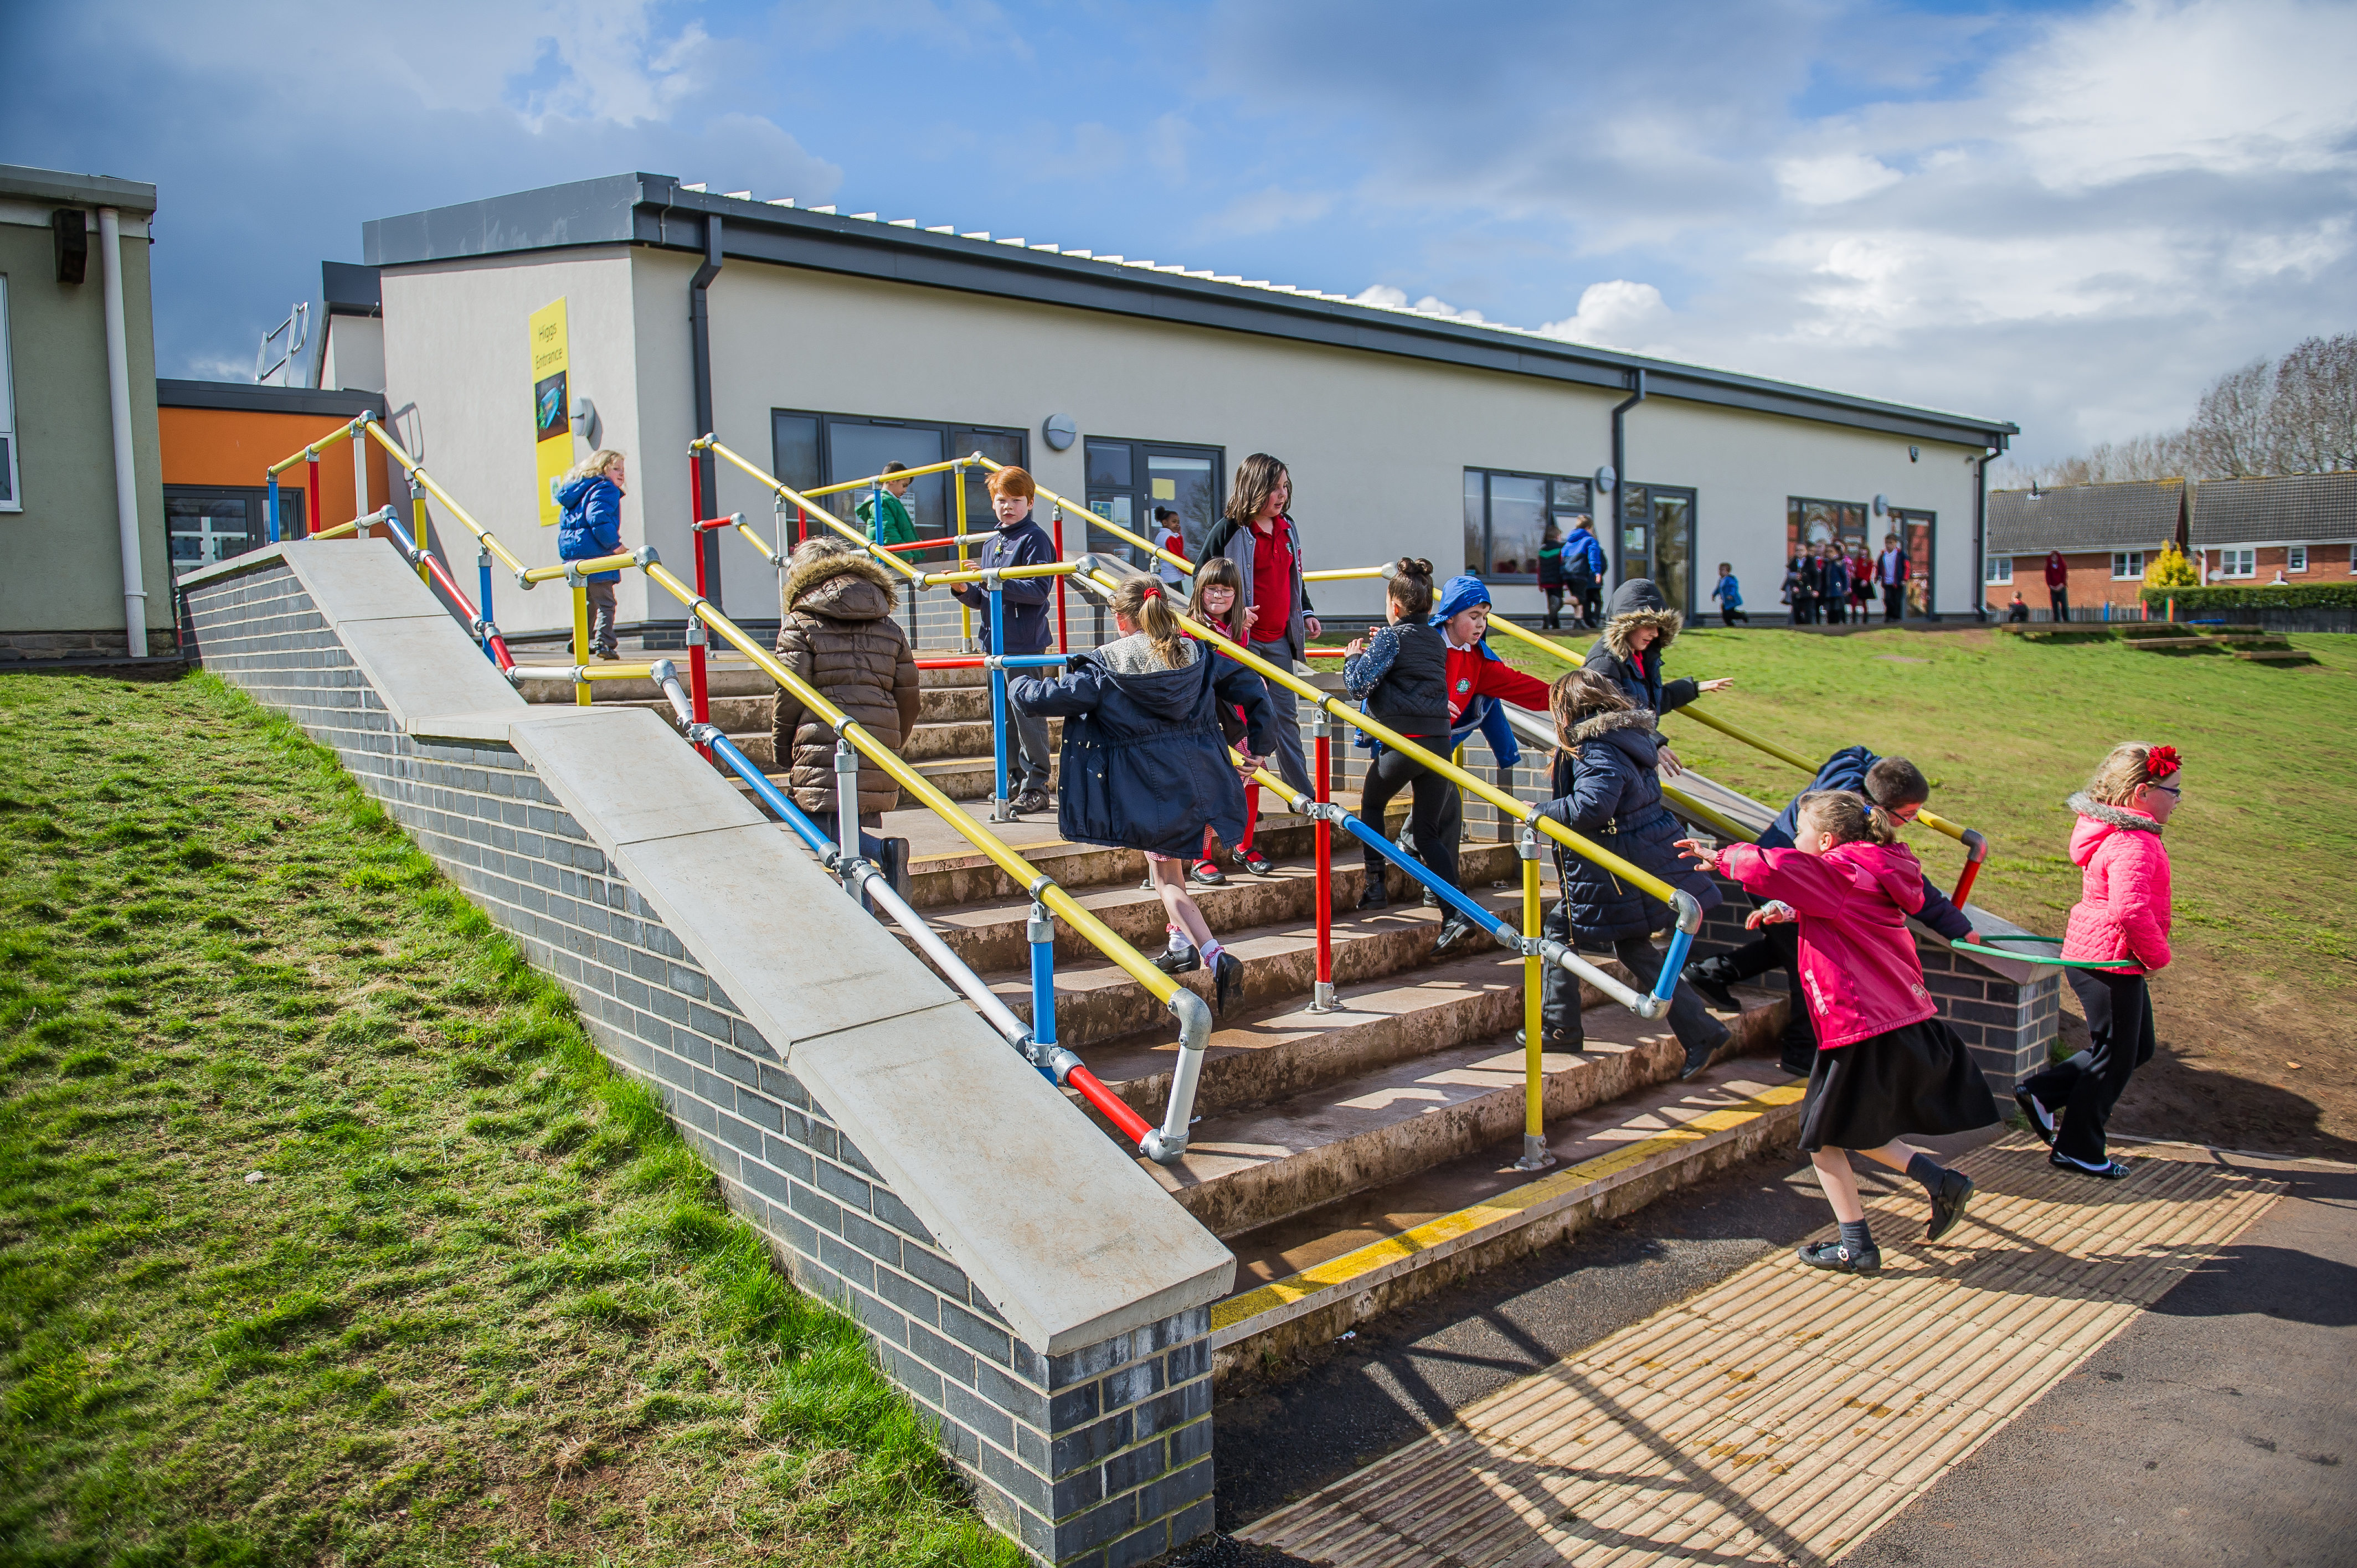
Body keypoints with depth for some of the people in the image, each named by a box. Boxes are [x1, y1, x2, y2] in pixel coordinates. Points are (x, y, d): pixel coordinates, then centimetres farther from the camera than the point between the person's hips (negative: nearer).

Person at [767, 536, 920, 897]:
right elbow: (907, 694, 13)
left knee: (826, 831, 0)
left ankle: (881, 852, -24)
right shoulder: (889, 627, 14)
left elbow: (789, 694, -5)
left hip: (821, 750, -5)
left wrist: (780, 747, 9)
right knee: (861, 824, 17)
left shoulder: (799, 624, 0)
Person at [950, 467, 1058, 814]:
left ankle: (1035, 788, -1)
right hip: (996, 642, 9)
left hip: (1025, 643, -8)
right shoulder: (991, 545, 18)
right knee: (1003, 716, 13)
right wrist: (965, 590, 2)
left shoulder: (1035, 538, -6)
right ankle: (1015, 780, 24)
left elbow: (1039, 590, -18)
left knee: (1028, 714, -7)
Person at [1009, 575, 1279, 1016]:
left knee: (1167, 877, 6)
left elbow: (1041, 699, -4)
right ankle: (1184, 942, 28)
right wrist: (1258, 747, 18)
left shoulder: (1103, 667, -7)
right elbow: (1253, 691, 6)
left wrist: (1015, 685, 19)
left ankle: (1214, 955, -10)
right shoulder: (1199, 655, 5)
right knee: (1169, 863, 27)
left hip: (1150, 791, -5)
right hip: (1202, 779, 5)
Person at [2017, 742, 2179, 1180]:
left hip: (2091, 954, 10)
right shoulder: (2132, 846, -24)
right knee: (2114, 1059, 3)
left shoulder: (2114, 834, 10)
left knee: (2137, 1048, 20)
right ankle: (2077, 1150, 16)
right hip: (2111, 961, -10)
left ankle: (2040, 1093, 21)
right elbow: (2130, 909, -36)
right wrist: (2157, 955, -20)